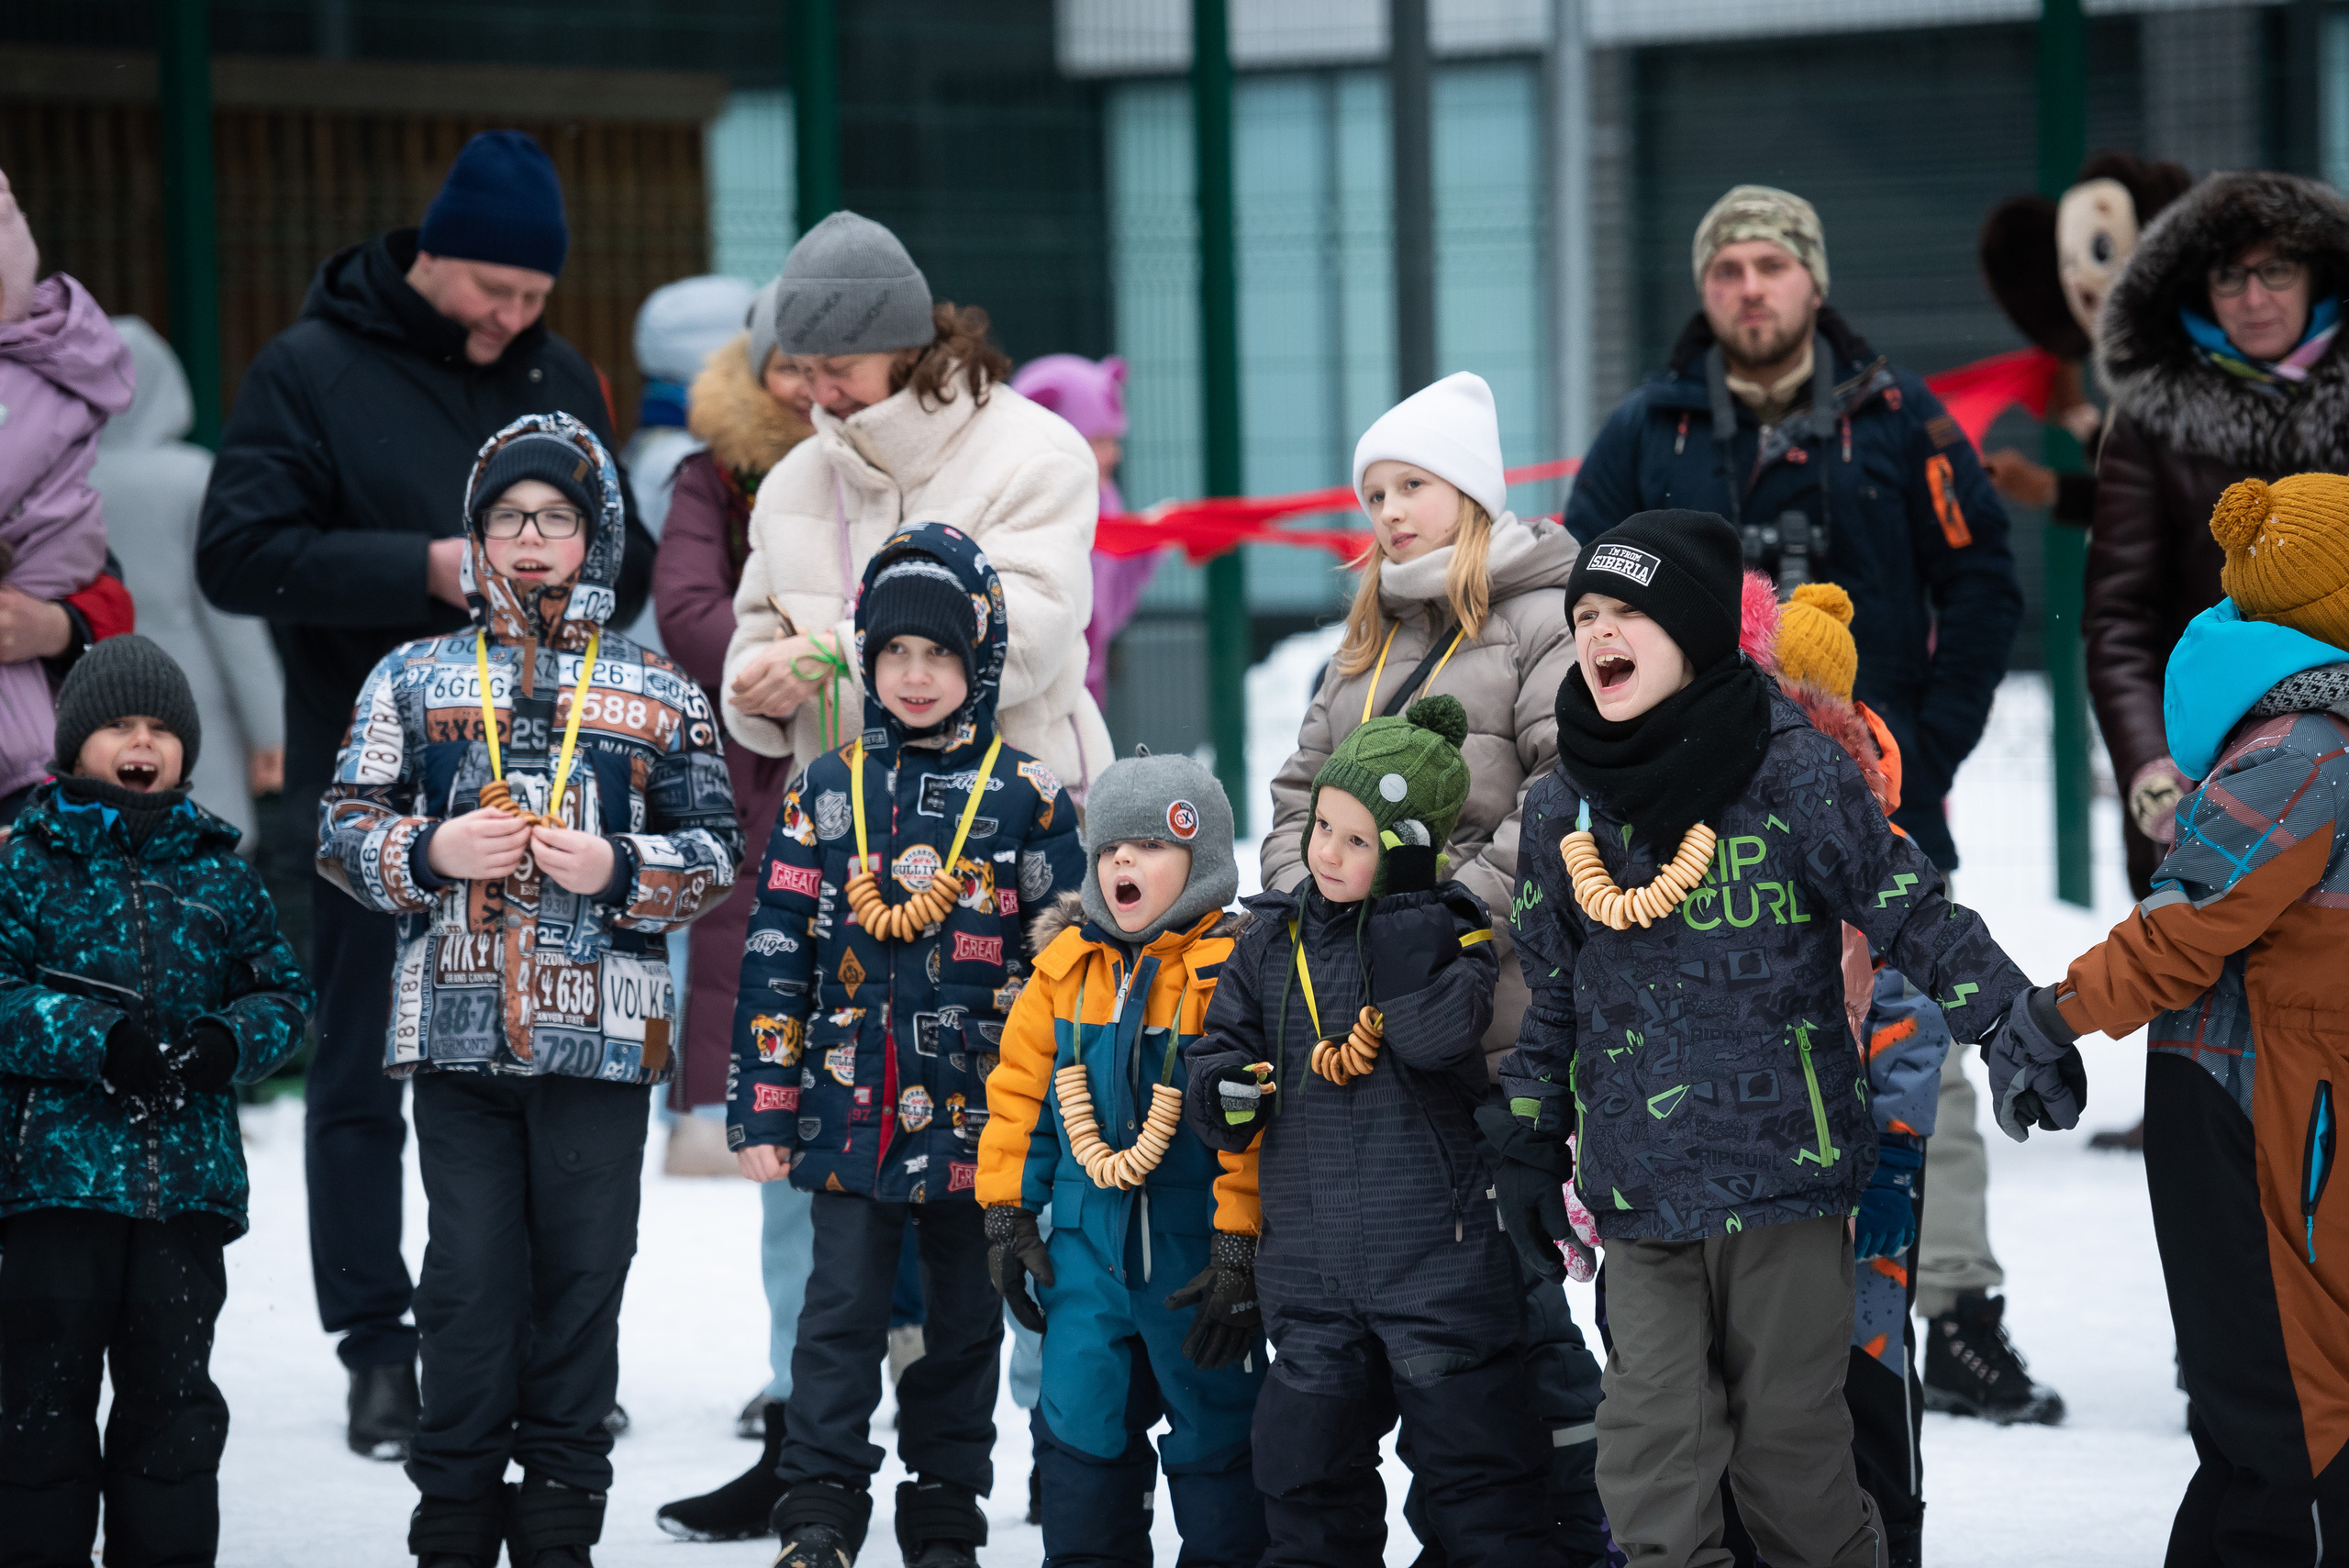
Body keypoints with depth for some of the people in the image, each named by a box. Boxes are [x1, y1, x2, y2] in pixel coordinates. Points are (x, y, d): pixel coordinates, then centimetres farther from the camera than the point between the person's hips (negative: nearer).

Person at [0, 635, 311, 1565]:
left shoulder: (220, 874, 10)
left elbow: (281, 993, 11)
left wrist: (227, 1042, -11)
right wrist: (99, 1040, -19)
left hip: (188, 1171, 3)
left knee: (172, 1391, 7)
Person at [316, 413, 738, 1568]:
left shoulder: (661, 698, 9)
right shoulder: (415, 679, 9)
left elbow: (717, 852, 8)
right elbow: (344, 826, 8)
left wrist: (619, 869, -9)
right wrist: (433, 853, -10)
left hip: (601, 1033, 0)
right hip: (460, 1027, 0)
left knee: (583, 1277, 3)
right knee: (468, 1278, 1)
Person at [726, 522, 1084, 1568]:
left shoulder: (1025, 796, 1)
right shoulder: (828, 791, 4)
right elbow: (777, 957, 5)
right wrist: (763, 1109, 0)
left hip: (978, 1116, 0)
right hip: (851, 1114, 0)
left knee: (964, 1323, 8)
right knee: (841, 1314, -3)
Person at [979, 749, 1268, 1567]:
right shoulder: (1065, 966, 5)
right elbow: (1020, 1092, 11)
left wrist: (1240, 1251, -15)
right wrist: (1007, 1215, 7)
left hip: (1195, 1250, -4)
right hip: (1088, 1244, 4)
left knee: (1216, 1426, 6)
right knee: (1080, 1419, 6)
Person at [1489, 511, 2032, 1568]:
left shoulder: (1797, 775, -7)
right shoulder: (1560, 810, 7)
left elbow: (1912, 915, -4)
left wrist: (2015, 1024, -16)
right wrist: (1530, 1144, 16)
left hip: (1784, 1171, -3)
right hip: (1637, 1195, 3)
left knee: (1789, 1439, 3)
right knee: (1653, 1458, -3)